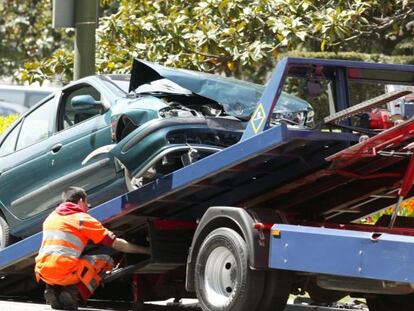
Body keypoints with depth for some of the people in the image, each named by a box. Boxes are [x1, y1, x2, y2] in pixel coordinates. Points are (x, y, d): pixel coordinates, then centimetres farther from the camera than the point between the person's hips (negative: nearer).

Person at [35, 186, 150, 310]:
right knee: (106, 260, 11)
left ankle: (54, 289, 8)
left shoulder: (51, 217, 21)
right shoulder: (83, 219, 3)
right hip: (63, 272, -6)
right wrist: (147, 250, 16)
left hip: (42, 273, 6)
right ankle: (73, 292, -6)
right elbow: (117, 244, 5)